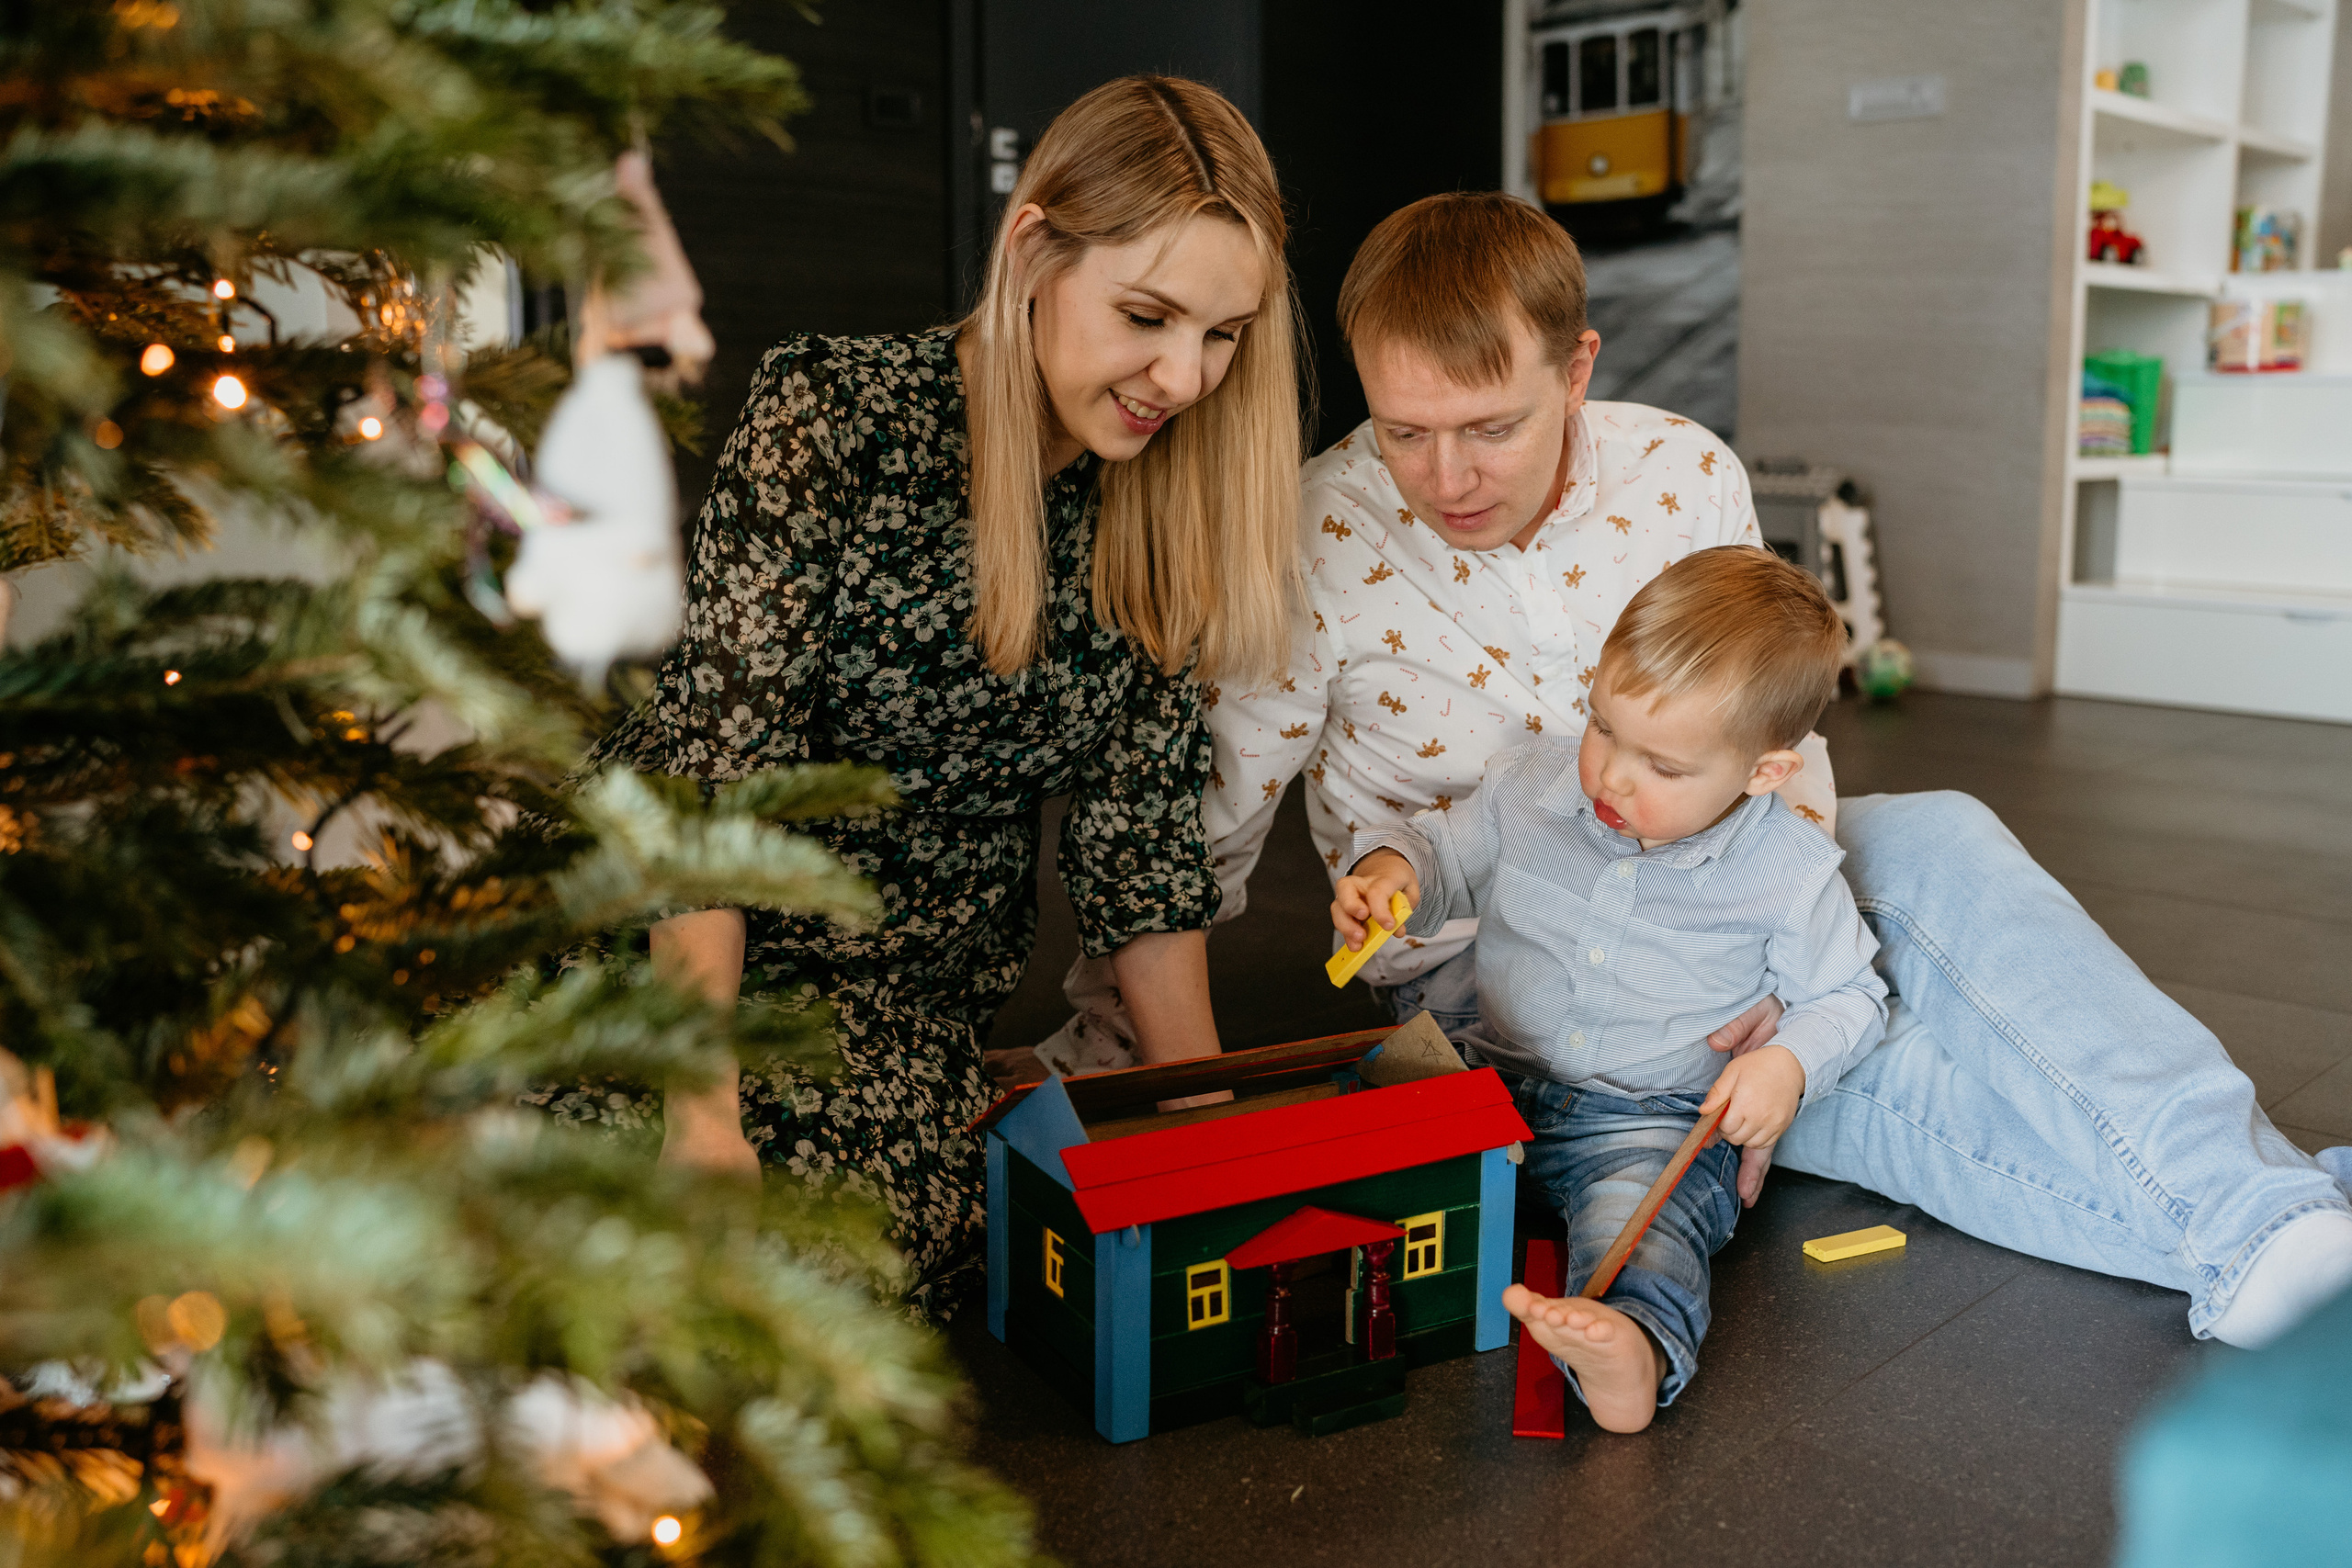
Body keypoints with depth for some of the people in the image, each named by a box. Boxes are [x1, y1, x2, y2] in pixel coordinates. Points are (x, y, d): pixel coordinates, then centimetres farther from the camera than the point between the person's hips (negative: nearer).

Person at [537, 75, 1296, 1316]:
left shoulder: (1168, 515, 0)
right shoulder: (834, 414, -14)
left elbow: (1139, 837, 3)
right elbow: (711, 761, -18)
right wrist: (703, 1108, -24)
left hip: (912, 998, 4)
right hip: (675, 945, -3)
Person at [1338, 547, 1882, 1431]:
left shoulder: (1789, 875, -6)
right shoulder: (1531, 788, -1)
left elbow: (1847, 999, 7)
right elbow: (1446, 854, 15)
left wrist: (1790, 1062, -13)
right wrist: (1391, 867, -9)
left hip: (1655, 1121, -5)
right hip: (1494, 1085, 6)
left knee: (1638, 1210, -38)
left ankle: (1635, 1335, -62)